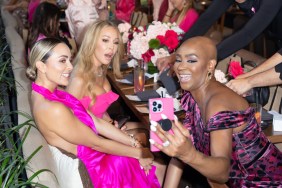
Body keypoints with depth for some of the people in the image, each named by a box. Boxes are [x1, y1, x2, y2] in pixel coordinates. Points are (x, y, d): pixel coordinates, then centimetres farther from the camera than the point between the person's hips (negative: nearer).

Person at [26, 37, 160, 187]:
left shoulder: (53, 92, 0)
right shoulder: (52, 109, -30)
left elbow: (97, 123, 1)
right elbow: (96, 143, -20)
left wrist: (133, 143, -3)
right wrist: (138, 153, -8)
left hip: (97, 156, 8)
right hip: (97, 169, -8)